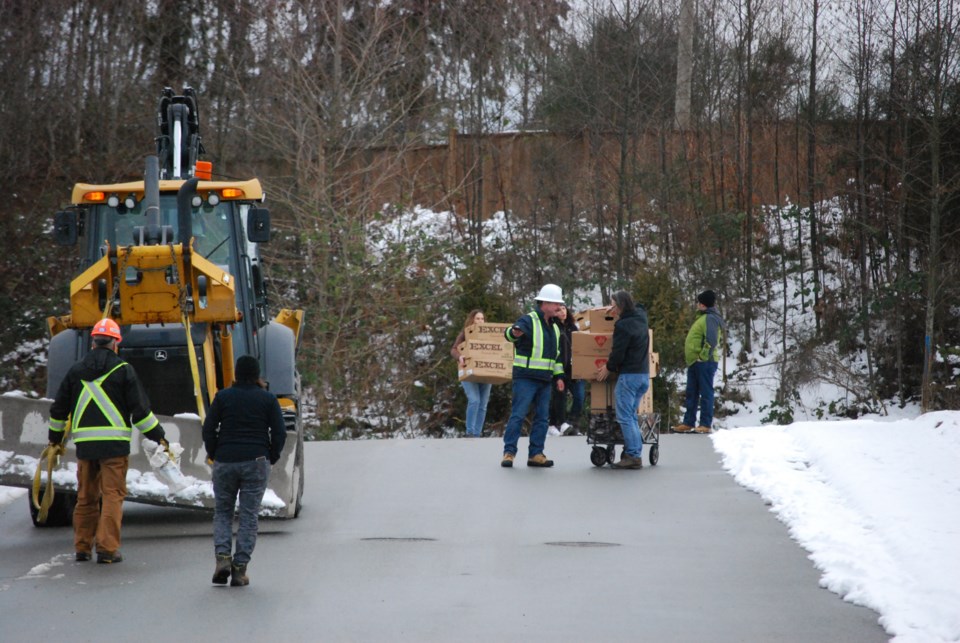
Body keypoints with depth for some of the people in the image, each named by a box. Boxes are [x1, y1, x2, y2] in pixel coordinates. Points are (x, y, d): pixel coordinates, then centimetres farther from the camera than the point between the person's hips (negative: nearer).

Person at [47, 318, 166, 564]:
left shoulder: (76, 371, 11)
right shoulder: (123, 370, -2)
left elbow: (59, 408, 17)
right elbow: (140, 409, -4)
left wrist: (55, 437, 32)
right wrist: (158, 435, 6)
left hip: (84, 443, 4)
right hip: (114, 443, -4)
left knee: (85, 496, 13)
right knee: (112, 495, -2)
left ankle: (82, 547, 18)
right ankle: (107, 548, -7)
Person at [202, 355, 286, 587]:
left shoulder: (223, 397, 2)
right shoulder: (268, 400, 1)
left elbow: (208, 429, 0)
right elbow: (279, 433, -2)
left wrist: (214, 455, 12)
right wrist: (271, 458, 11)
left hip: (225, 462, 1)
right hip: (256, 463, -1)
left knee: (222, 512, 13)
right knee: (249, 515, 3)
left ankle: (223, 557, -8)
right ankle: (240, 569, -2)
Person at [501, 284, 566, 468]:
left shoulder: (554, 327, 17)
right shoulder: (529, 321, -8)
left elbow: (556, 354, 25)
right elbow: (511, 333, -28)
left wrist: (559, 376, 17)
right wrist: (514, 333, -51)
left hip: (545, 380, 8)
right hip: (525, 378, -8)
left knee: (542, 418, 6)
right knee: (518, 415, -10)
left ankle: (536, 454, 10)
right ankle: (509, 452, -8)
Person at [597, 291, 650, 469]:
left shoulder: (623, 325, -17)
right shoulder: (641, 318, 8)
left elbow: (618, 352, -15)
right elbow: (638, 308, 34)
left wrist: (608, 367, 2)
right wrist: (619, 311, 24)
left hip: (629, 375, -9)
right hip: (644, 374, 9)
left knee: (625, 417, -5)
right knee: (631, 415, 15)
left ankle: (633, 456, -10)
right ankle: (636, 452, 12)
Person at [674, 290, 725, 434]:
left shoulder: (710, 319, -12)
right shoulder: (703, 318, 19)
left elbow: (711, 340, -23)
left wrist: (703, 356, -21)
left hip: (704, 362, -11)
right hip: (694, 362, 11)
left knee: (706, 393, -6)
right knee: (692, 394, 12)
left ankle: (706, 424, -5)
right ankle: (689, 423, 17)